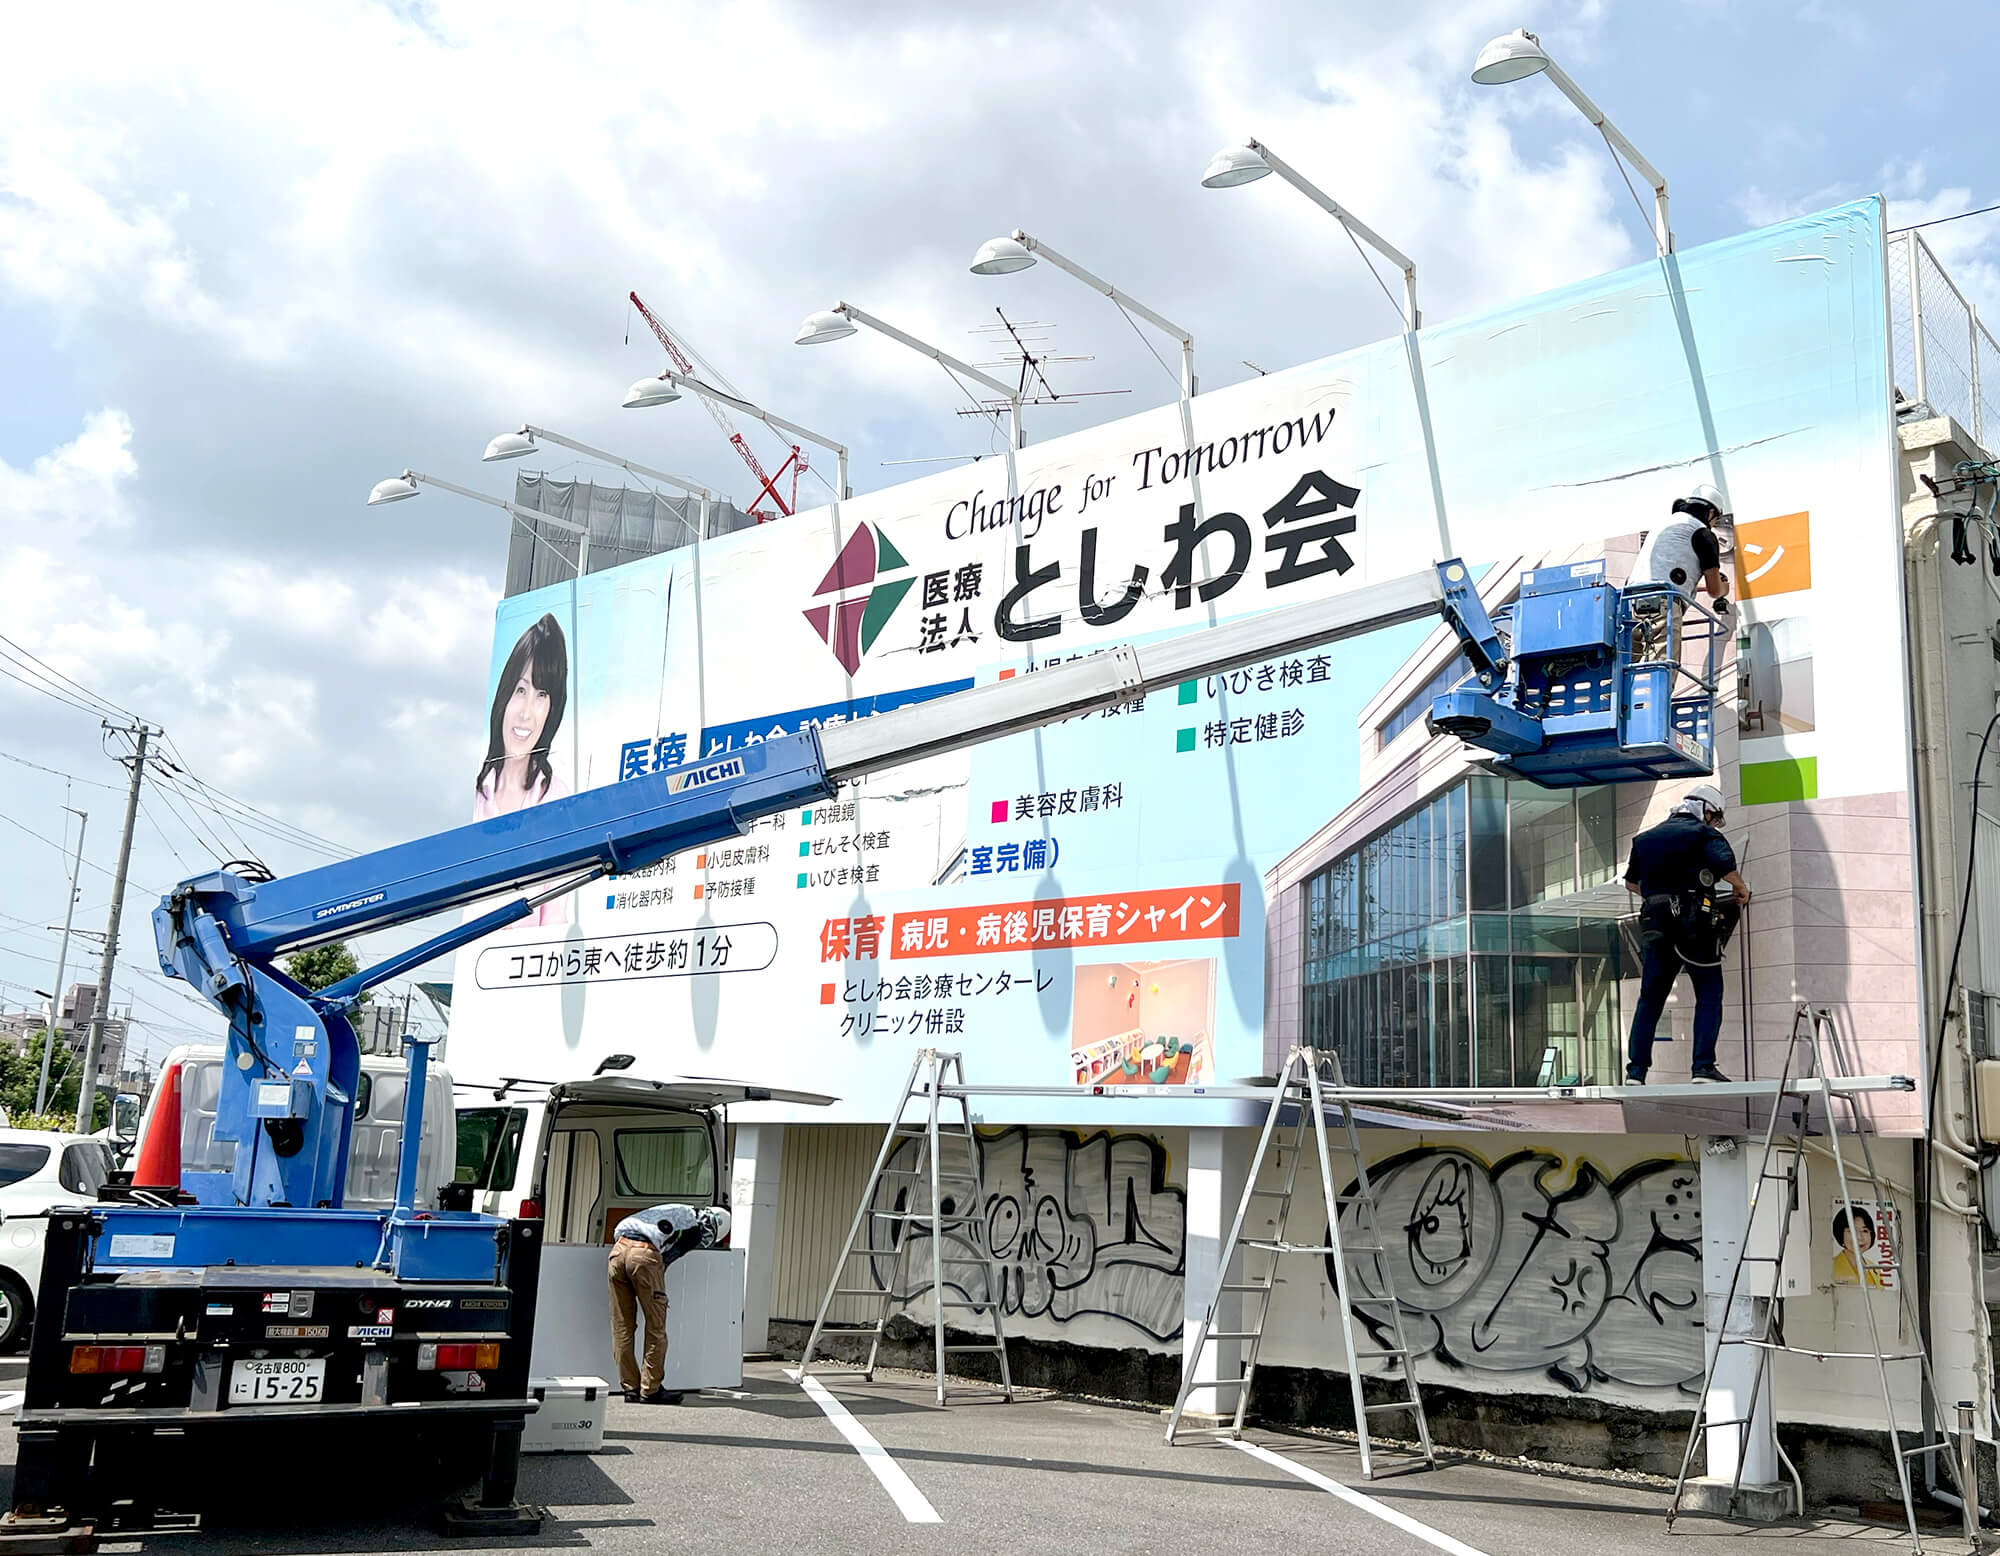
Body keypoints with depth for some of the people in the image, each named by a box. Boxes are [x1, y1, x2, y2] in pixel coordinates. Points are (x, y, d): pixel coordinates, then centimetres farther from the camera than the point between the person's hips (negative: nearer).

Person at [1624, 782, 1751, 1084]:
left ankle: (1636, 1069, 4)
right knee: (1709, 996, 3)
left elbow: (1631, 883, 26)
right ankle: (1703, 1067, -6)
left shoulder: (1646, 837, 19)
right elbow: (1727, 866, -16)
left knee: (1650, 998, 8)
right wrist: (1742, 891, 2)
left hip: (1656, 925, 5)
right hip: (1695, 925, -5)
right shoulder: (1704, 834, 2)